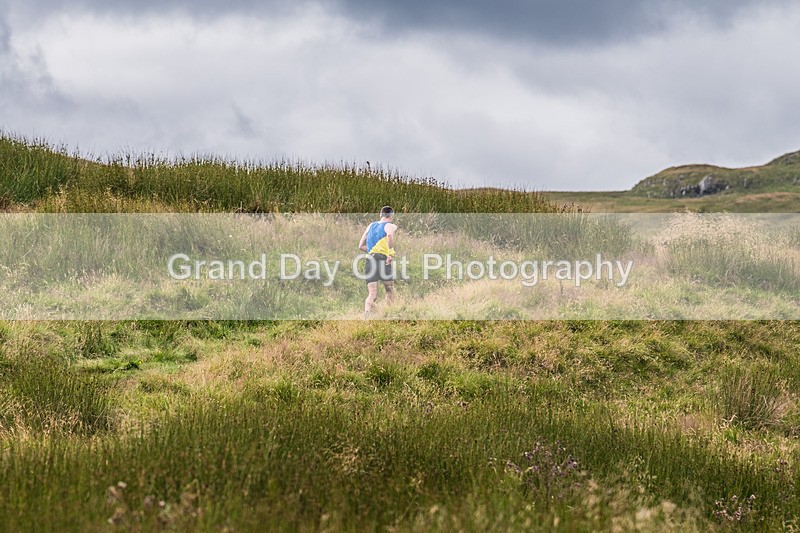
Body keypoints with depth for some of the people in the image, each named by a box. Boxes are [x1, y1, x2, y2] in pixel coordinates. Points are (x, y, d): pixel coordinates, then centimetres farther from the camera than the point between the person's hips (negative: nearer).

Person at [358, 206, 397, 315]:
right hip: (383, 260, -4)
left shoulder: (371, 226, 21)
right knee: (390, 291, 16)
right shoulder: (390, 226, 3)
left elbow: (361, 246, 23)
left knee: (372, 295, -1)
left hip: (370, 260, 4)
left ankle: (366, 316, -22)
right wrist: (390, 253, -19)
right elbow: (390, 234, -24)